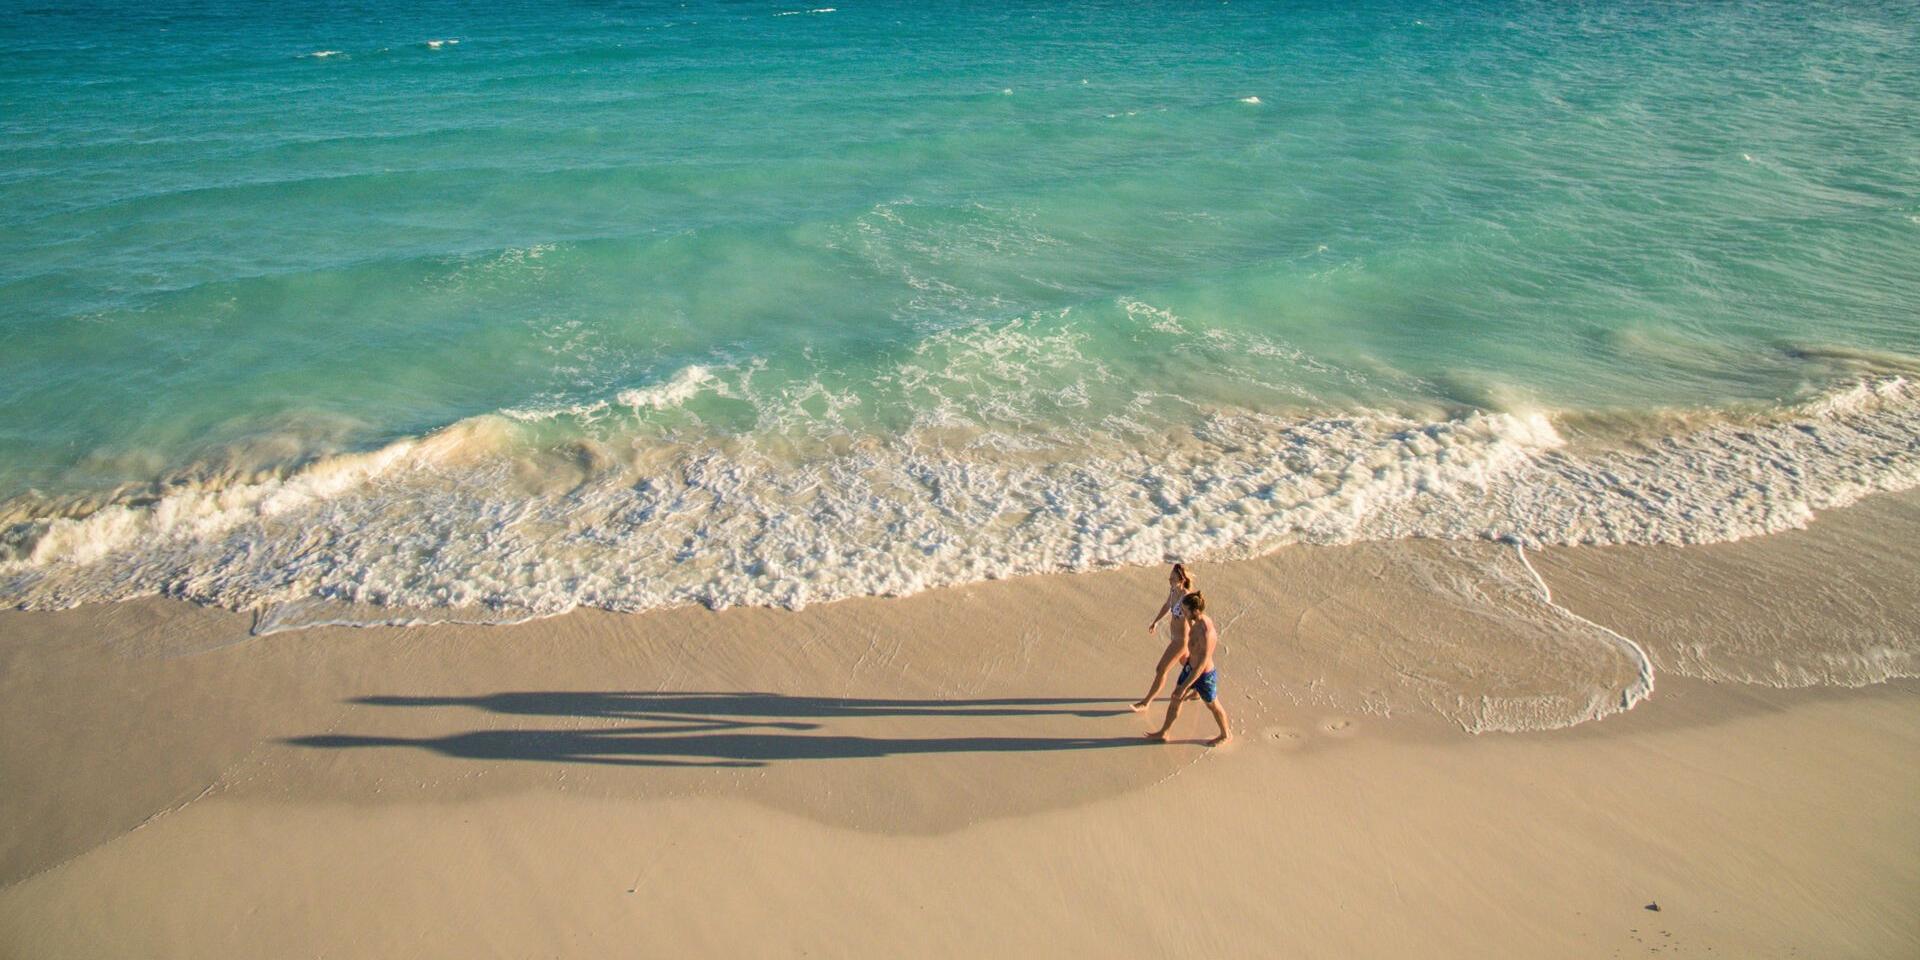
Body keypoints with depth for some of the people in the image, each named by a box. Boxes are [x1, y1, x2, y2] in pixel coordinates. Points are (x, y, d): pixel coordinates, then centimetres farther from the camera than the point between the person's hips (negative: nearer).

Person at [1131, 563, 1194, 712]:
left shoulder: (1186, 599, -34)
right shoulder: (1173, 589, -10)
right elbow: (1167, 605, 11)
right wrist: (1156, 621, 22)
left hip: (1181, 640, -8)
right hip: (1174, 636, 8)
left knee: (1161, 670, 4)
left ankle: (1146, 702, 20)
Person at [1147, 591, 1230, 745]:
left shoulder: (1206, 634, -39)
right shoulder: (1201, 620, -11)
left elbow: (1201, 666, -35)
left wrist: (1184, 687, -30)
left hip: (1204, 676, -8)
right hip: (1190, 667, 8)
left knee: (1213, 706, 19)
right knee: (1175, 699, 19)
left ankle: (1226, 735, 46)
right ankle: (1163, 733, 38)